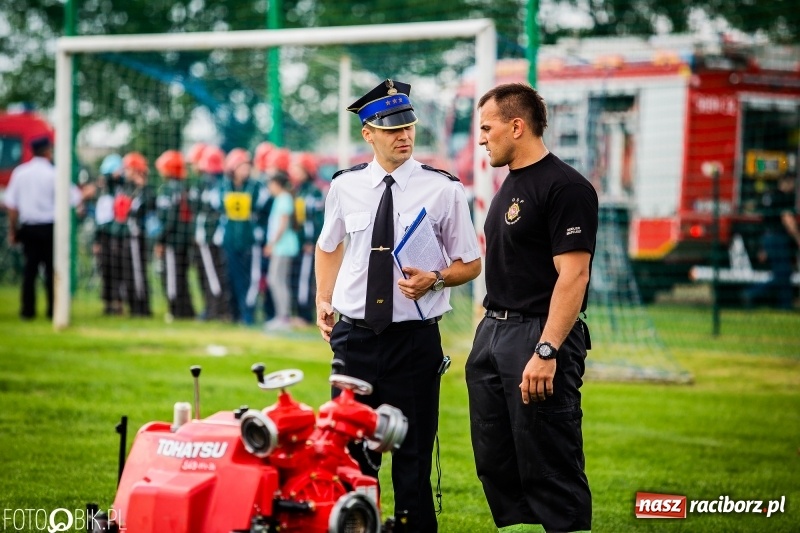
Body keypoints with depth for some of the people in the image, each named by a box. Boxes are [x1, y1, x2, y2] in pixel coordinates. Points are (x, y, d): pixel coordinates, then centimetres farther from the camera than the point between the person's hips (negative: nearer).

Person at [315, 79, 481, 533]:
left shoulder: (443, 189, -4)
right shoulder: (345, 187, 3)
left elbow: (471, 264, 3)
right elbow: (329, 247, 22)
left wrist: (435, 280, -16)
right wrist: (324, 300, 10)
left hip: (415, 338, -2)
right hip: (354, 336, 2)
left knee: (413, 456, 4)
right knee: (351, 450, 7)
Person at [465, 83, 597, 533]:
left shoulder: (565, 187, -12)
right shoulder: (511, 186, 16)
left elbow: (573, 275, -19)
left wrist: (546, 351, -25)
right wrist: (490, 331, 14)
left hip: (539, 338, -10)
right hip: (492, 332, 10)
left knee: (550, 471, -7)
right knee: (496, 466, 10)